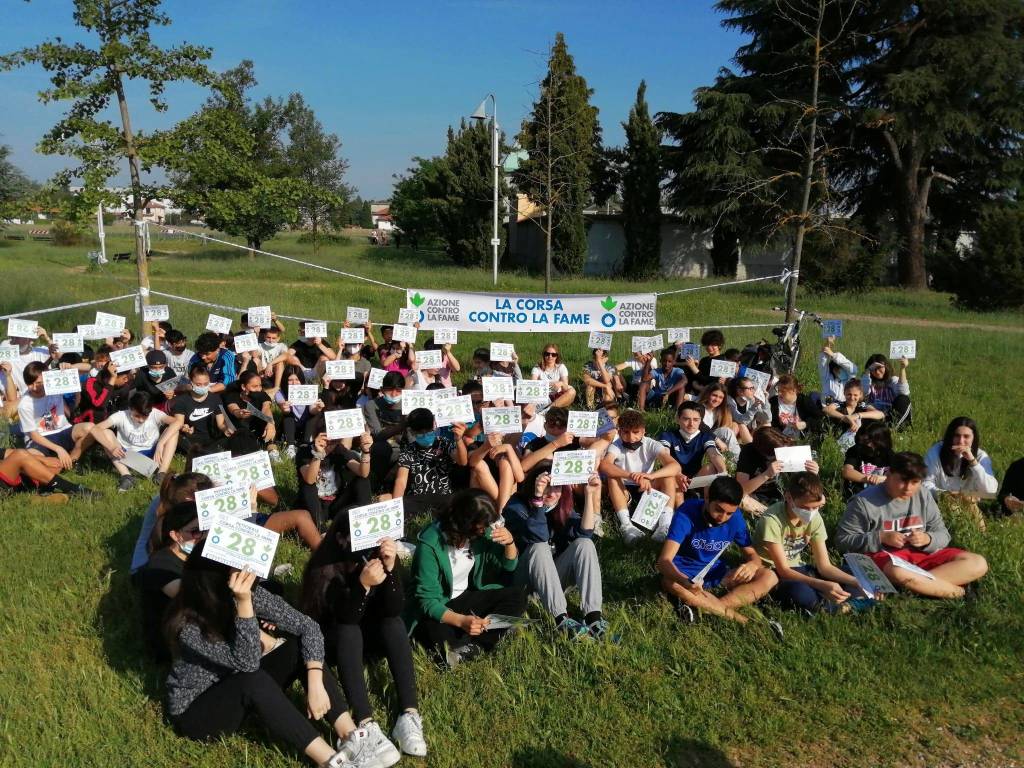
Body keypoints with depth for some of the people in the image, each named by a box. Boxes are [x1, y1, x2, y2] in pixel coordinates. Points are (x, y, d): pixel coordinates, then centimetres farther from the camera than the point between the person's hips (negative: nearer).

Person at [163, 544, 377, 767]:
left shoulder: (249, 592, -16)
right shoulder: (189, 626, -31)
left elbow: (307, 626, -16)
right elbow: (248, 664, -35)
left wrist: (315, 682, -30)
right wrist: (243, 603, -47)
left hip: (242, 694, 6)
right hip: (196, 711, -5)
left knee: (298, 647, -19)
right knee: (253, 680, -35)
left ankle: (352, 737, -26)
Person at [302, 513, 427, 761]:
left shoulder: (379, 555, -17)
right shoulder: (324, 568, -25)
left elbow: (395, 609, -26)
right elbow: (345, 619, -33)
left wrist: (389, 569, -41)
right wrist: (363, 584, -50)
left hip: (372, 638, 3)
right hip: (335, 642, -3)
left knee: (394, 623, -27)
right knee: (348, 631, -33)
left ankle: (409, 715, -34)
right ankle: (366, 724, -43)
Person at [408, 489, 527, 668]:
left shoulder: (481, 532, -8)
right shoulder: (430, 544, -26)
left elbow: (509, 565, 4)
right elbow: (427, 600, -26)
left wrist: (510, 542, -19)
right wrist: (461, 621, -41)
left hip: (466, 598, 7)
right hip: (436, 610, -6)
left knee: (518, 596, -12)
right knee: (439, 633, -39)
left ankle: (465, 647, -19)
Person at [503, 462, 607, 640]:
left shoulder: (562, 505, 2)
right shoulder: (516, 506, -13)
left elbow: (584, 532, -15)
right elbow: (538, 537, -30)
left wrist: (589, 494, -22)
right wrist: (538, 498, -40)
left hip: (554, 580, 5)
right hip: (525, 581, -4)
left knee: (585, 544, -19)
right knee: (540, 548, -32)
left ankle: (593, 615, -33)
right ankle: (561, 619, -42)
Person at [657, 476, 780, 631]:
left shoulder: (736, 518, -9)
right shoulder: (686, 514, -23)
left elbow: (752, 554, 1)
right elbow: (664, 560, -31)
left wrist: (751, 565, -26)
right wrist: (685, 582, -52)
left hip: (717, 576, 5)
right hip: (685, 576, -4)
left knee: (768, 577, -16)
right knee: (670, 583, -39)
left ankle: (699, 607, -30)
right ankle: (744, 621, -32)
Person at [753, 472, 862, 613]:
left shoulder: (815, 518, -7)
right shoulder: (772, 519, -26)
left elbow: (824, 566, -6)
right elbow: (783, 570, -25)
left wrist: (856, 582, -23)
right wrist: (822, 585, -39)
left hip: (797, 569, 6)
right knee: (802, 593, -37)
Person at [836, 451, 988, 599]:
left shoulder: (923, 495, 8)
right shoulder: (865, 501, -9)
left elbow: (942, 534, 11)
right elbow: (843, 540, -8)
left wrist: (927, 539, -13)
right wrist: (881, 538, -20)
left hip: (921, 555, 6)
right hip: (884, 557, -6)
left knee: (978, 563, -10)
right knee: (897, 573, -42)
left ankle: (917, 583, -25)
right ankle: (954, 591, -19)